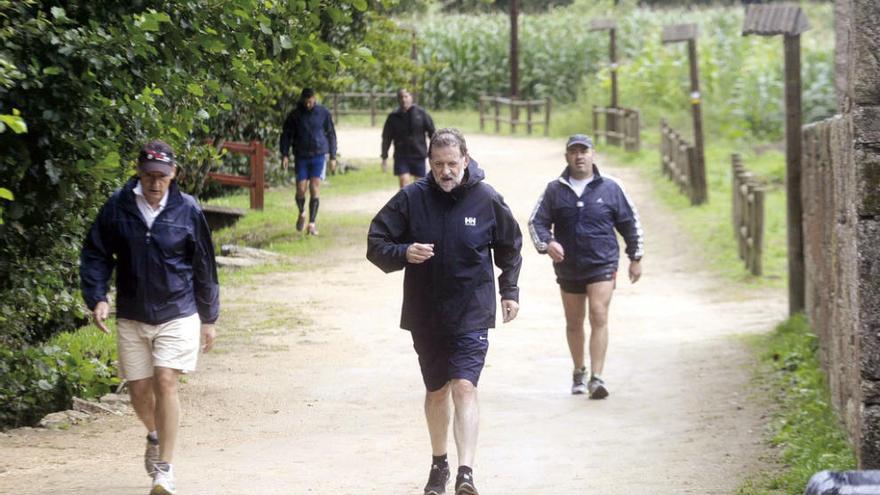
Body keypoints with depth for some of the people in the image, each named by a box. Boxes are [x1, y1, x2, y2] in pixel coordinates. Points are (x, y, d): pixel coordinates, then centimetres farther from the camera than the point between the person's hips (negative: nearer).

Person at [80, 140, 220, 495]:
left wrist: (209, 318, 8)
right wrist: (97, 297, -10)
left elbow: (204, 267, 4)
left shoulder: (187, 210, -5)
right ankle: (155, 436, 43)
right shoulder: (118, 207, -4)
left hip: (178, 314, -2)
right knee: (139, 391, 8)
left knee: (166, 382, -16)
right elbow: (95, 254, 5)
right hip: (132, 317, 2)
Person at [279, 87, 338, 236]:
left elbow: (331, 135, 9)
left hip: (318, 156, -1)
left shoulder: (323, 113, 2)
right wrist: (285, 154, -6)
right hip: (301, 157, 1)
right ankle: (302, 213, 28)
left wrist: (333, 157, 6)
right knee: (301, 190, -3)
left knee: (315, 189, -8)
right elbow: (286, 135, 6)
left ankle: (312, 223, -2)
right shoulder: (294, 115, 1)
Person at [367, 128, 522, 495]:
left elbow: (509, 246, 13)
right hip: (425, 315, 2)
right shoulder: (411, 199, -6)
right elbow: (376, 244, -3)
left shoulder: (487, 200, -5)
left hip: (471, 314, -2)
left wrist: (509, 290, 8)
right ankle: (439, 464, 33)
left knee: (465, 387, -16)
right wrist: (403, 253, -23)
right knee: (436, 391, 15)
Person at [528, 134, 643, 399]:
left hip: (602, 265, -3)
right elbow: (536, 222, 3)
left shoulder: (610, 187, 0)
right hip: (568, 267, 3)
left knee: (599, 317, -16)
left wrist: (635, 258, 9)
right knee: (574, 323, 13)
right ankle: (579, 372, 33)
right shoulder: (555, 190, 3)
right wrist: (547, 243, -17)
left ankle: (597, 378, -19)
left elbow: (630, 223, 9)